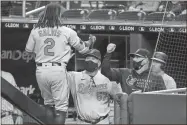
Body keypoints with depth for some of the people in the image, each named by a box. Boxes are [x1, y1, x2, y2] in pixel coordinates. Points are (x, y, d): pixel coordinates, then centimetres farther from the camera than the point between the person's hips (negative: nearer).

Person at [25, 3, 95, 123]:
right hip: (58, 71, -3)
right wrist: (90, 41, 29)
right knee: (61, 106, 2)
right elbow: (83, 49, 7)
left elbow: (28, 51, 14)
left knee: (48, 103, 21)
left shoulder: (35, 31, 3)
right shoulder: (67, 31, -3)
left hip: (41, 71, 3)